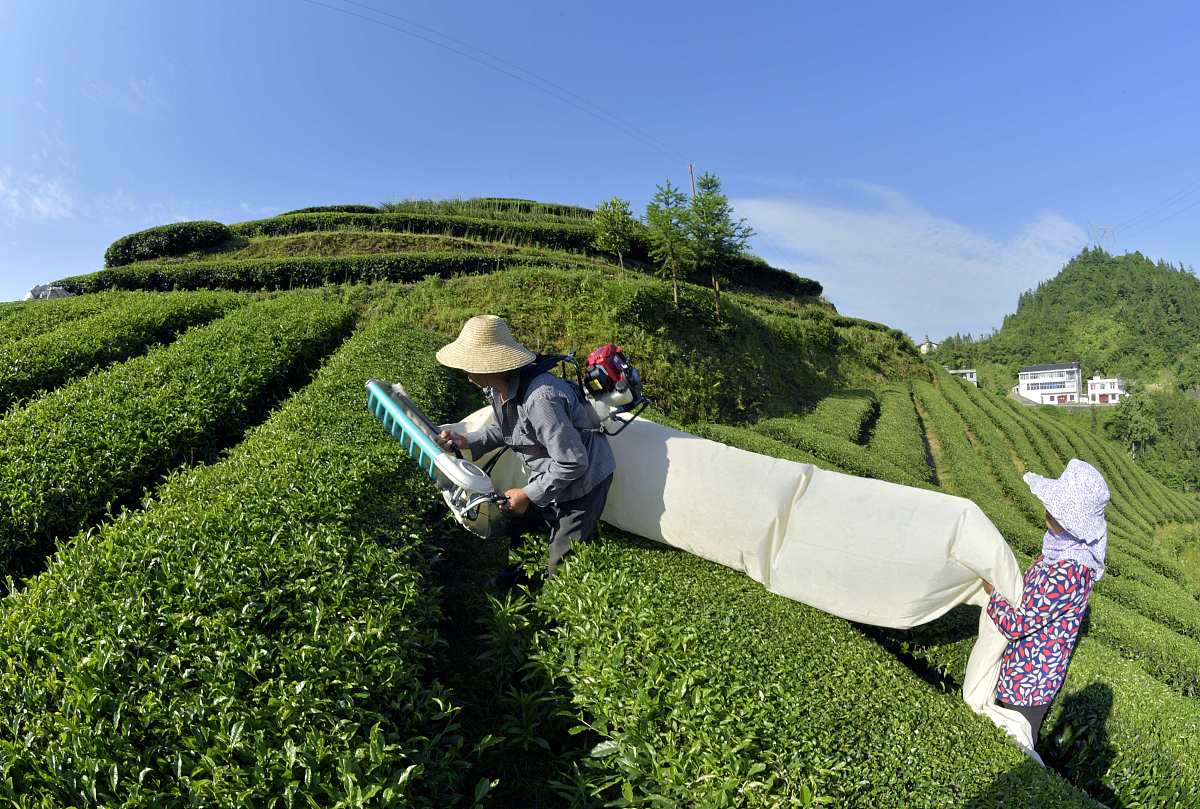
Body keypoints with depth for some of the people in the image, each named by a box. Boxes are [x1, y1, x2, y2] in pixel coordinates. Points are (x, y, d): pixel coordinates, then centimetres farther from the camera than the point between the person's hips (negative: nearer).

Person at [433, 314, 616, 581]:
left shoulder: (540, 399, -37)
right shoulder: (498, 388, -6)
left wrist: (528, 495, -20)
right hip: (548, 477, 9)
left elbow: (572, 464, -31)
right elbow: (503, 430, 14)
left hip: (581, 480, -9)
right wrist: (467, 441, -4)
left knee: (561, 569, 1)